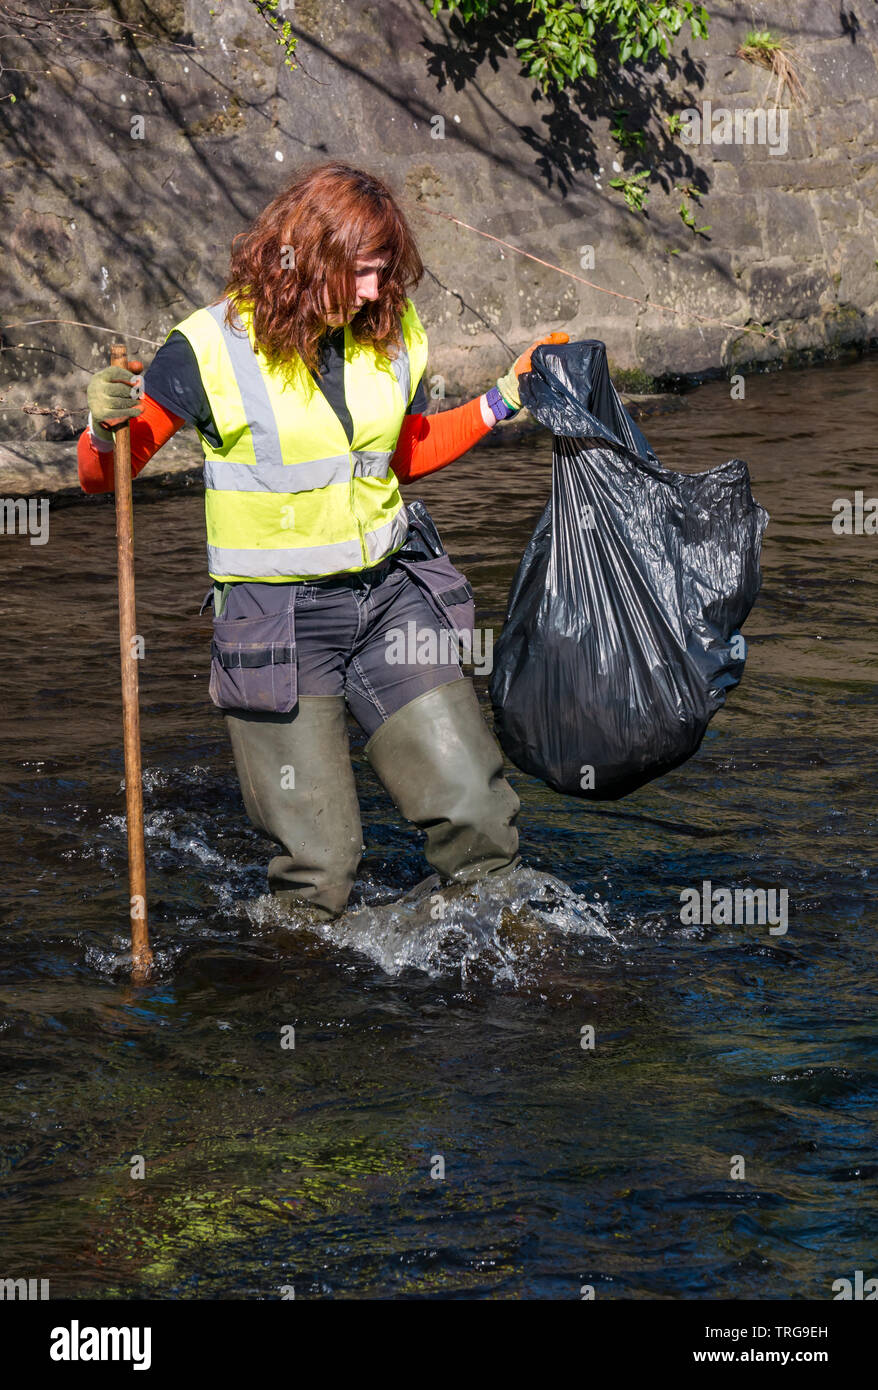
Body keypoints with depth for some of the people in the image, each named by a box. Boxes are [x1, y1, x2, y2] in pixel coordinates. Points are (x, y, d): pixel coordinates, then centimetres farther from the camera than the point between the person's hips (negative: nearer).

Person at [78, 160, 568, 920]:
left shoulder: (392, 330, 1)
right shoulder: (214, 347, -14)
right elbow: (102, 477, -8)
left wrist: (504, 401, 12)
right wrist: (107, 426, -30)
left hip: (392, 592, 4)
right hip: (278, 615, -4)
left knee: (476, 813, 1)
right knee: (318, 860, -3)